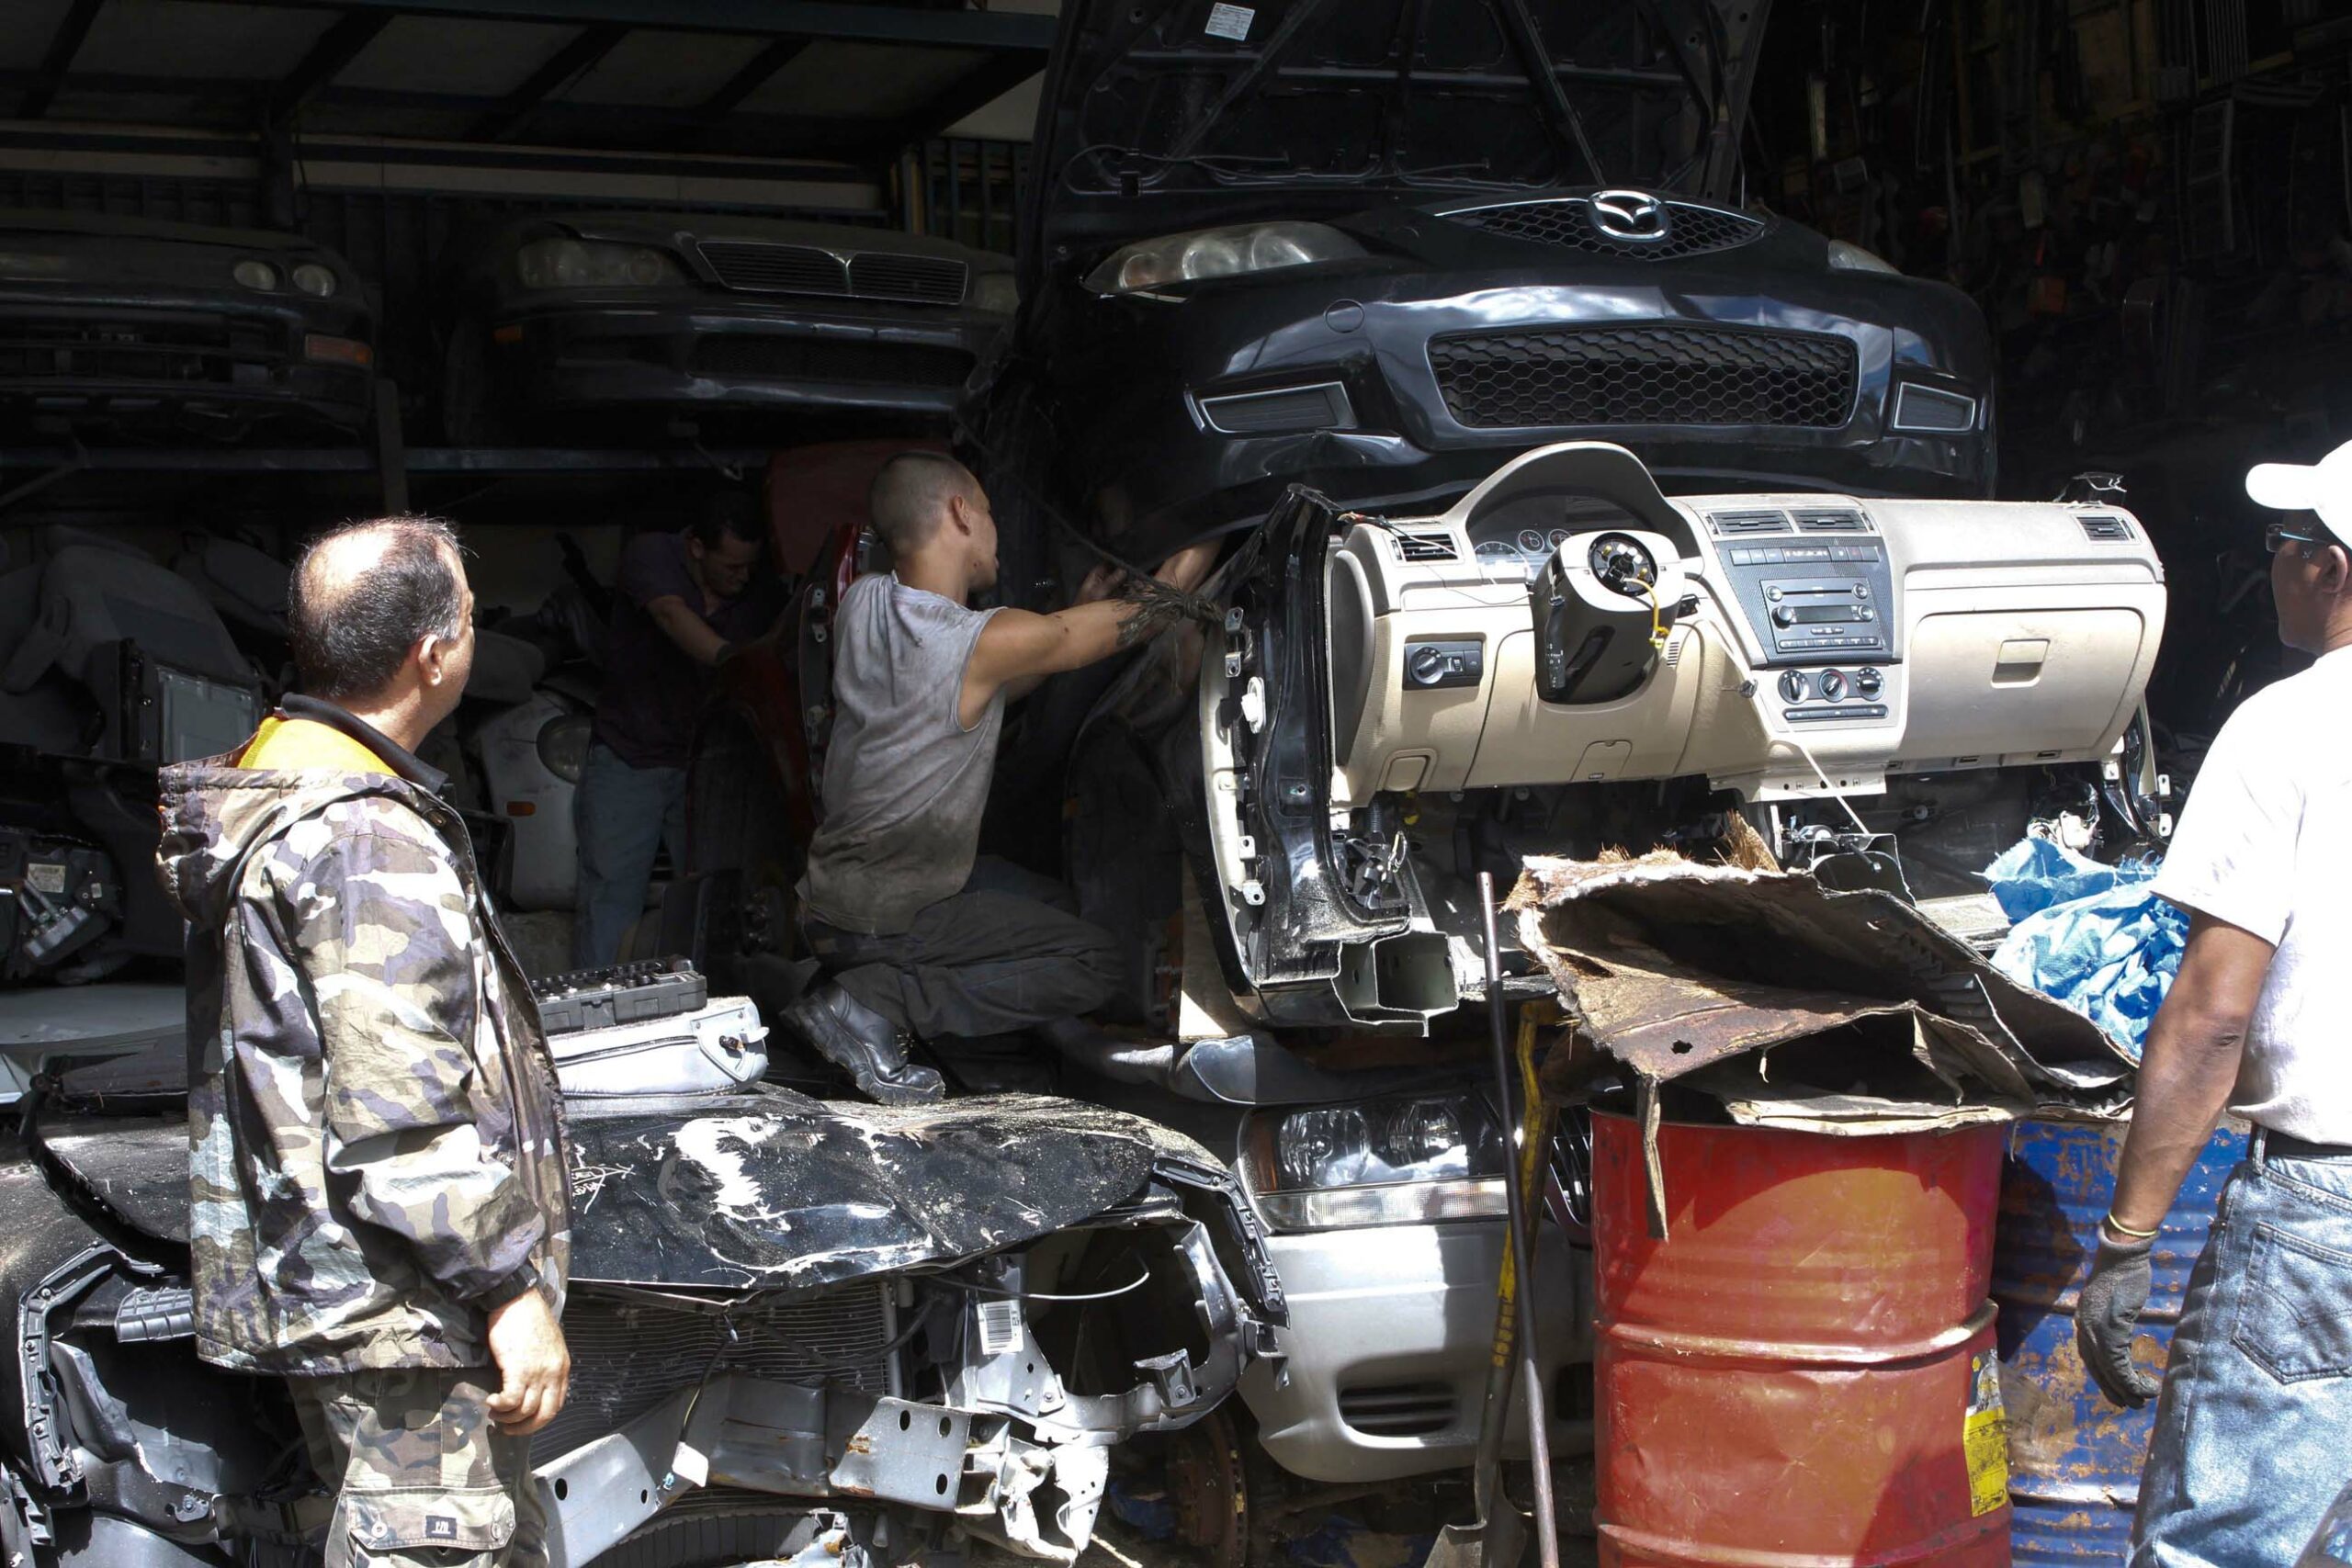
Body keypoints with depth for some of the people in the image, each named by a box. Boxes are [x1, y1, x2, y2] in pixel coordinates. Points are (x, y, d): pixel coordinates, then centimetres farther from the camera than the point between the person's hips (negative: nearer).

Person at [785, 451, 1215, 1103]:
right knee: (1092, 964, -3)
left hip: (829, 888, 8)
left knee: (1049, 902, 21)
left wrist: (1077, 614, 10)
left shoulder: (862, 603, -2)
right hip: (881, 920, -8)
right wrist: (1211, 536, 4)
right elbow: (1146, 613, -11)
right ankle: (877, 1001, -11)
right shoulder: (986, 641, -24)